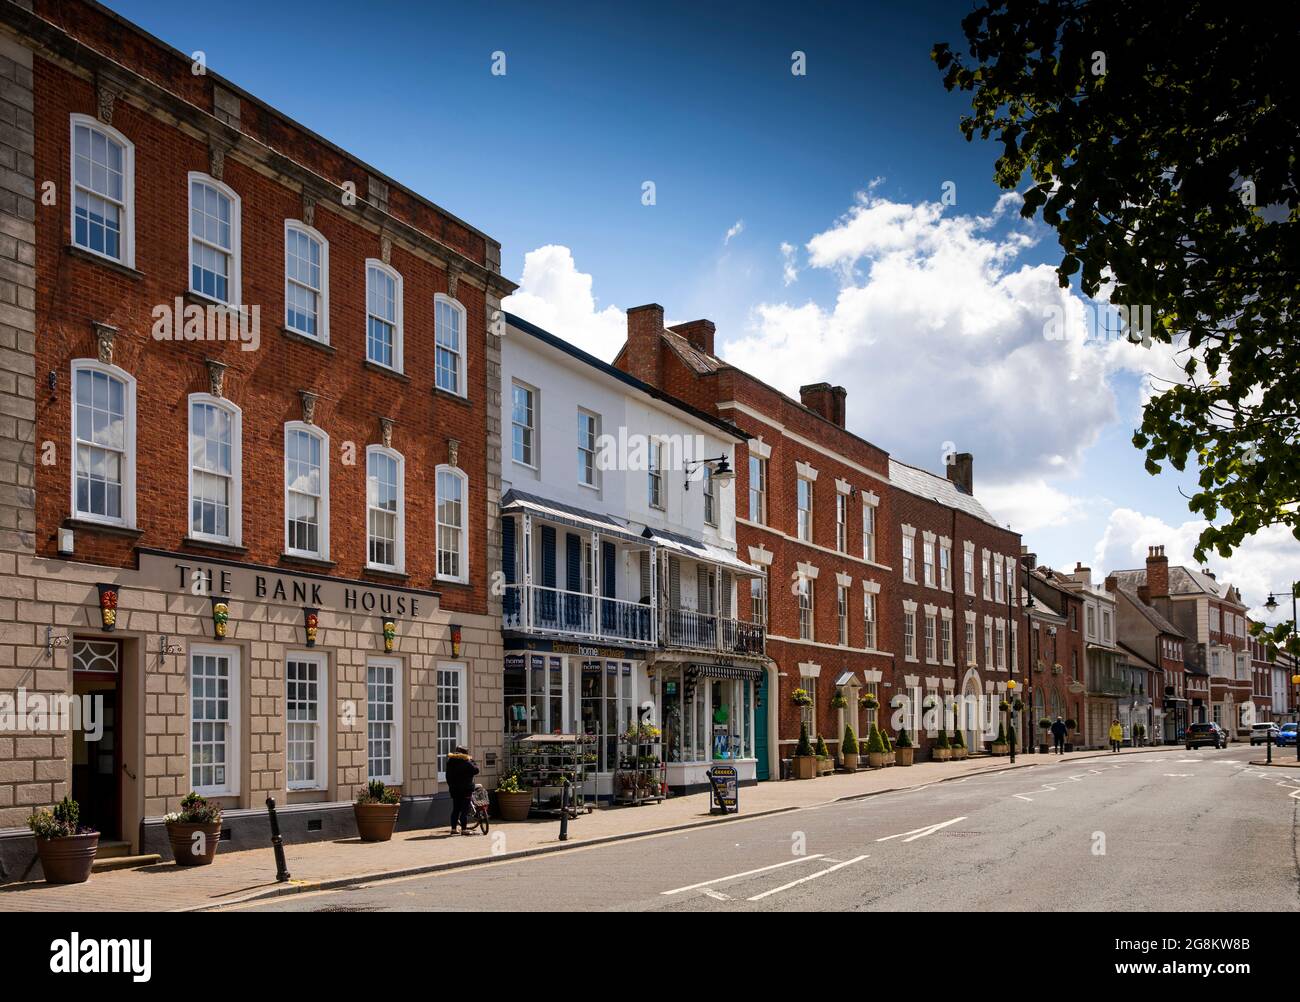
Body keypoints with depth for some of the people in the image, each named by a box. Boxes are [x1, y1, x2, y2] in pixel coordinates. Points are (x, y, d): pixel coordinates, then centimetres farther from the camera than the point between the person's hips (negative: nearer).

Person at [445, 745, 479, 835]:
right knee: (465, 810, -2)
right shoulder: (466, 762, -13)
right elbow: (476, 770, -9)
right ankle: (464, 829, -4)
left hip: (454, 789, 6)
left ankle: (453, 828, 15)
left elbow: (448, 776, 12)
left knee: (455, 809, 13)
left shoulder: (450, 762, 7)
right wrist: (472, 762, 6)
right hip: (465, 789, -6)